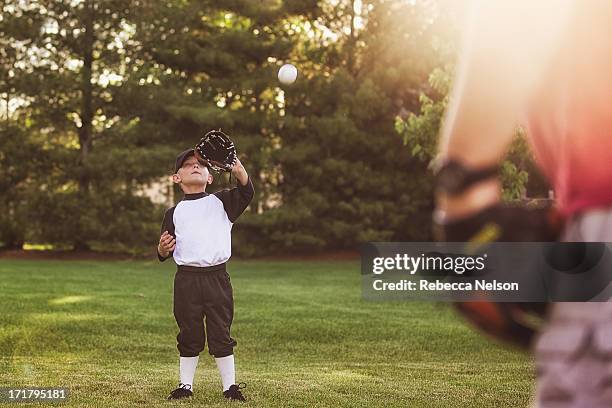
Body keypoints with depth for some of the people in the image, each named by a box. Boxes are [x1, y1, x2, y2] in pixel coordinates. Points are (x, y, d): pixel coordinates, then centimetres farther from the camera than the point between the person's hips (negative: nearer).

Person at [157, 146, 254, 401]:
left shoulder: (222, 202, 6)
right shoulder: (174, 213, 9)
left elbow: (246, 191, -13)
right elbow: (164, 255, 9)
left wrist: (237, 169, -30)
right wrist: (163, 248, -15)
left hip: (217, 278, -1)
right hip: (186, 279, 1)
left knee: (221, 334, 4)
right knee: (189, 335, 9)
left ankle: (230, 387, 13)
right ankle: (185, 386, 20)